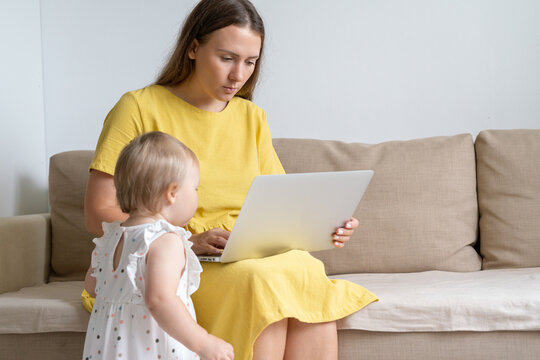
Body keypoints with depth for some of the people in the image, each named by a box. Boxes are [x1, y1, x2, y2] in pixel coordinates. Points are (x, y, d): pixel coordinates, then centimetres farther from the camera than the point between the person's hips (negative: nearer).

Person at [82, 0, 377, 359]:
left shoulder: (252, 118, 16)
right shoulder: (139, 108, -2)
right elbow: (99, 213, -8)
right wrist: (188, 241, -18)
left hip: (252, 258, 5)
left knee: (310, 276, -28)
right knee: (262, 285, -34)